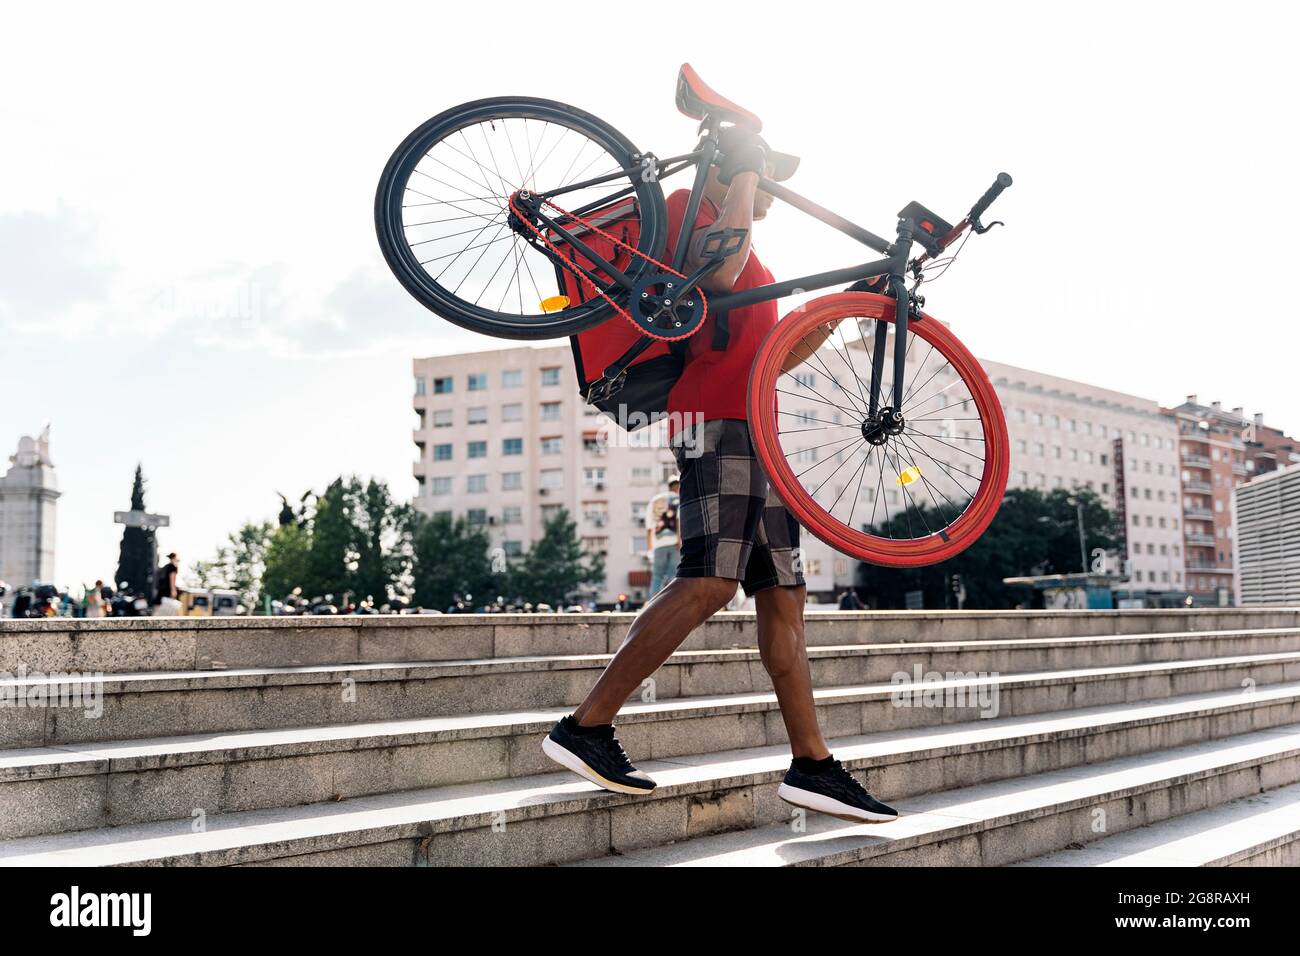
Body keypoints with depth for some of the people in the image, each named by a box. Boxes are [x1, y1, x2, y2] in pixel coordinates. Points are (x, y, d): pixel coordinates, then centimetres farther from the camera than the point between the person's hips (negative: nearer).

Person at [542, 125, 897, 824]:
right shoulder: (689, 208, 4)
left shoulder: (739, 243, 32)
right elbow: (719, 270, -20)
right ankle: (585, 727, -20)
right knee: (710, 581, -23)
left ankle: (812, 766, 5)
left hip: (752, 428, 10)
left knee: (783, 597, 4)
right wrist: (743, 181, -5)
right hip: (716, 419, -10)